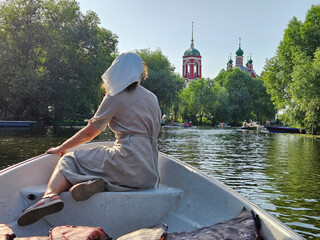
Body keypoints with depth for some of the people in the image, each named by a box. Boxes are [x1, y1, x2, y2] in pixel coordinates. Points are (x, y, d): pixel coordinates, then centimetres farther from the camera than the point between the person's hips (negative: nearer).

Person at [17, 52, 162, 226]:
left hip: (128, 162, -6)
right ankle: (100, 183, -12)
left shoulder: (115, 97, 1)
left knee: (70, 159, 6)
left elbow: (89, 133, 5)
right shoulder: (152, 98, 17)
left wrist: (61, 148, 19)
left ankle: (50, 195, -24)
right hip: (149, 170, 6)